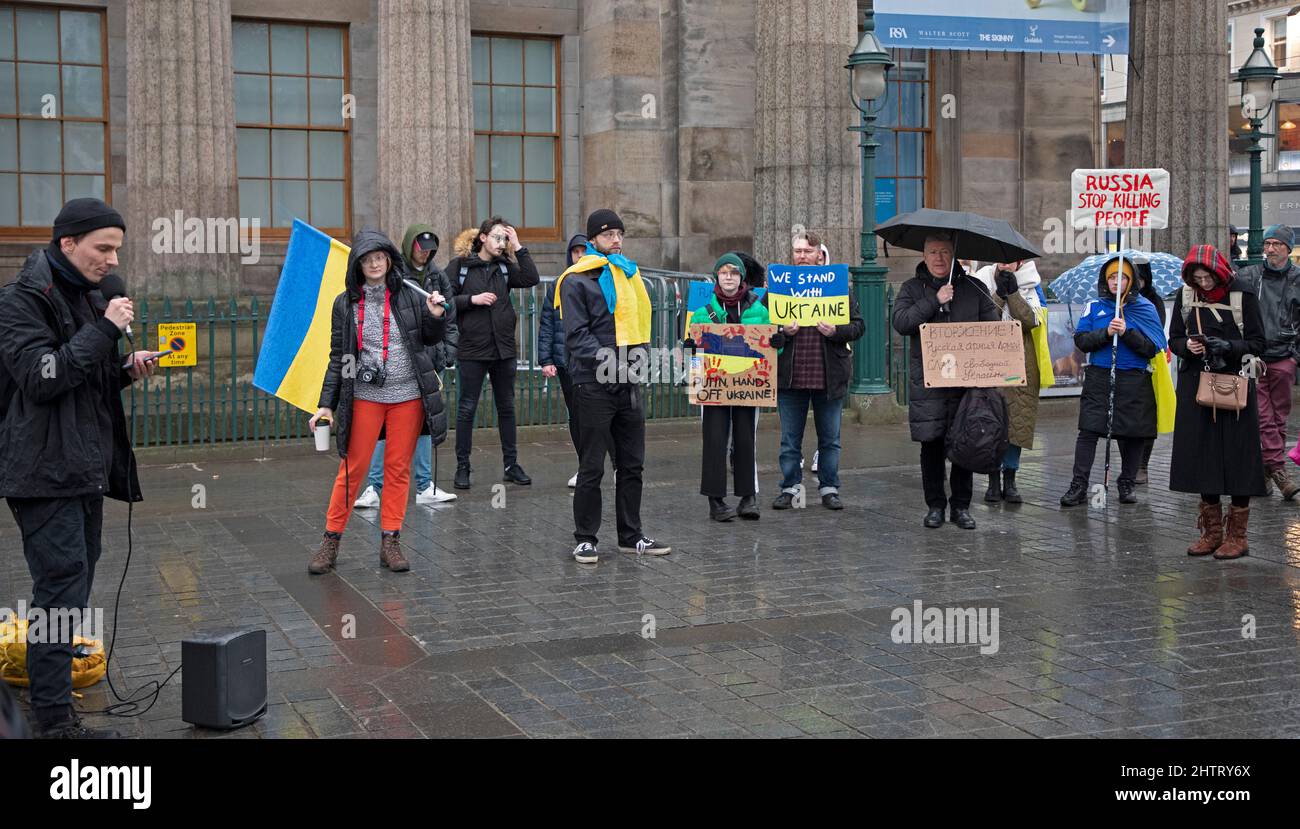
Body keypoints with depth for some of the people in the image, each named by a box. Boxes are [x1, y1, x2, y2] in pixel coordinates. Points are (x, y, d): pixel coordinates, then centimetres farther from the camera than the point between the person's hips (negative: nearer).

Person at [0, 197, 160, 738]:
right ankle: (54, 719, -6)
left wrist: (127, 372, 4)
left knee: (75, 578, 13)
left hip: (85, 468, 9)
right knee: (62, 586, -10)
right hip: (45, 468, -9)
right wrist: (106, 329, -19)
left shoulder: (88, 296, 17)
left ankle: (58, 666, 24)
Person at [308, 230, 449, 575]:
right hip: (365, 397, -1)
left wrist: (436, 317, -8)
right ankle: (331, 540, 11)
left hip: (408, 396, 1)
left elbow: (431, 339, 13)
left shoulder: (409, 296, 2)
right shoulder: (346, 303, 2)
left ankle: (390, 541, 14)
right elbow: (338, 356, 5)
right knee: (352, 469, 0)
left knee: (399, 469, 6)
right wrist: (327, 403, 1)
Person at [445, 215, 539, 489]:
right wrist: (472, 299, -15)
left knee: (507, 408, 11)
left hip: (504, 349, 4)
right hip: (472, 350, -4)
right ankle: (462, 467, 10)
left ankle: (511, 464, 19)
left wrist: (518, 247, -7)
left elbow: (532, 279, -8)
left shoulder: (505, 267, 8)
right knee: (466, 409, 1)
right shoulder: (460, 266, -1)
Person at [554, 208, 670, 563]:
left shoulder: (628, 274, 16)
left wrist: (638, 355, 0)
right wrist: (608, 361, -25)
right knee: (591, 467, -1)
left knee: (632, 464, 11)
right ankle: (585, 539, 9)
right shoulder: (577, 280, -5)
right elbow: (577, 335, -12)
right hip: (594, 385, -7)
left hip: (628, 383, 7)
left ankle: (631, 536, 21)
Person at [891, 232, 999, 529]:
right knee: (931, 445, 2)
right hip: (927, 381, -1)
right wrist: (934, 301, -13)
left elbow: (993, 324, 10)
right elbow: (901, 322, -7)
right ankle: (935, 506, 13)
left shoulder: (973, 288, 11)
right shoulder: (912, 288, 8)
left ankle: (961, 506, 13)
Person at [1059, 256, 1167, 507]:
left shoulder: (1145, 308, 4)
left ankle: (1127, 484, 21)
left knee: (1133, 434, 6)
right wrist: (1106, 333, -15)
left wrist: (1127, 332, -16)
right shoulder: (1095, 307, 9)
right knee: (1088, 430, -6)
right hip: (1099, 378, 0)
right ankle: (1079, 485, -3)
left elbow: (1152, 347, -4)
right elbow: (1081, 340, -1)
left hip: (1134, 381, 0)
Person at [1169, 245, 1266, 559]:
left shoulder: (1242, 296, -5)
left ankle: (1237, 536, 6)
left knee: (1237, 456, -2)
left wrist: (1229, 346, -20)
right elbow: (1174, 339, 12)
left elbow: (1259, 341, -3)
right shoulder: (1185, 297, 6)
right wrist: (1187, 346, -10)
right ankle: (1212, 532, 16)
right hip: (1196, 384, 4)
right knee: (1202, 455, 5)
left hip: (1234, 384, -4)